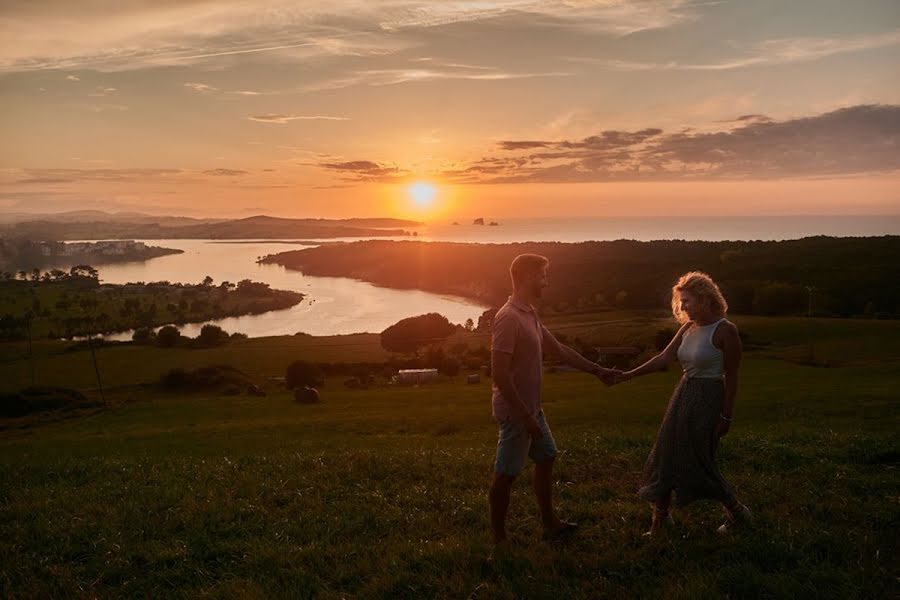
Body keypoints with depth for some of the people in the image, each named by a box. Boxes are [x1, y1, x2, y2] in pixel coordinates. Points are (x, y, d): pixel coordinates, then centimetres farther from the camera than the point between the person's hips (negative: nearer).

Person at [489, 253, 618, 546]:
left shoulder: (529, 315, 9)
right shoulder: (508, 318, -22)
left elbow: (561, 350, 19)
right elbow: (500, 374, -26)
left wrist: (597, 370, 20)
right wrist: (525, 417, -24)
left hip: (532, 408, 10)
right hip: (516, 411, -10)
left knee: (546, 458, 20)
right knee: (506, 473, 2)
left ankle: (550, 522, 35)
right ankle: (498, 538, 17)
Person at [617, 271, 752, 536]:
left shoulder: (725, 330, -14)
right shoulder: (689, 328, 7)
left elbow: (731, 377, -13)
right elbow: (663, 358, 5)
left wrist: (726, 416, -13)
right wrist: (628, 375, -1)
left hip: (707, 400, -8)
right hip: (683, 396, 8)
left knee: (699, 463, 1)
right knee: (665, 457, 9)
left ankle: (738, 513, 23)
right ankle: (660, 519, 21)